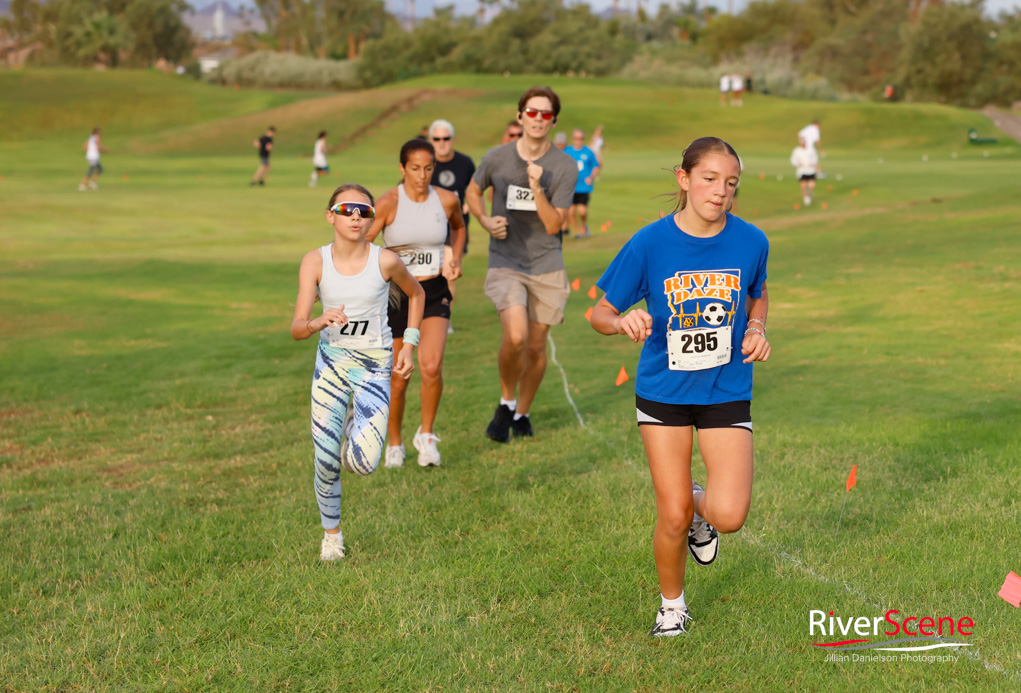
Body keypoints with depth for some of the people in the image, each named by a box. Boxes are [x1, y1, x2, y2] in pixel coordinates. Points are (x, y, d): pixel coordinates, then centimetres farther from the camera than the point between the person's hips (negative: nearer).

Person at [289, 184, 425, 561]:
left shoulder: (385, 261, -13)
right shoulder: (315, 262, -11)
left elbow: (416, 294, 9)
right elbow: (296, 329, -16)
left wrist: (409, 344, 4)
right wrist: (320, 322, -37)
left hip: (374, 364, -1)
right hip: (331, 360, 1)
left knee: (363, 464, -16)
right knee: (326, 461, 0)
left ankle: (358, 425, 21)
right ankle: (331, 534, 25)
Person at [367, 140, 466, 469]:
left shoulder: (447, 200, -2)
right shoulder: (389, 203, -12)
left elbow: (459, 227, 21)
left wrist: (455, 259, 8)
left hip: (434, 293, 1)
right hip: (396, 294, -1)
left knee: (431, 366, -20)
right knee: (397, 380, 5)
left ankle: (426, 434, 4)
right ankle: (394, 444, 28)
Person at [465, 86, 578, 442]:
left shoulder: (565, 167, -6)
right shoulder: (496, 158, -4)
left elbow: (553, 225, -10)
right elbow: (473, 191, 16)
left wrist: (537, 189, -24)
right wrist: (486, 221, -2)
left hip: (547, 266, 1)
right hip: (505, 263, -1)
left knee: (536, 346, 8)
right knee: (515, 336, -22)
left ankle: (522, 413, 32)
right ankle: (506, 402, 5)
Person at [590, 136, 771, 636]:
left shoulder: (751, 242, -6)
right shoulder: (650, 244, -12)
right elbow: (600, 314, -5)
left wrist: (756, 329, -4)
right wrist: (623, 321, -28)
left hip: (726, 392, 1)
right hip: (663, 391, -1)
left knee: (729, 515, -14)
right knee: (673, 518, 1)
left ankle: (702, 506, 24)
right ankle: (672, 604, 29)